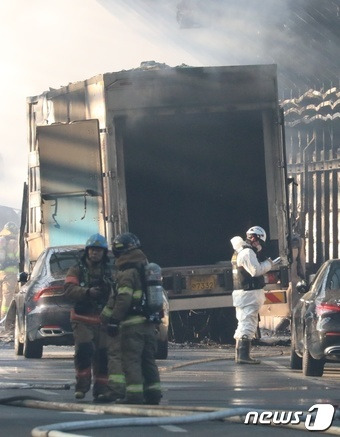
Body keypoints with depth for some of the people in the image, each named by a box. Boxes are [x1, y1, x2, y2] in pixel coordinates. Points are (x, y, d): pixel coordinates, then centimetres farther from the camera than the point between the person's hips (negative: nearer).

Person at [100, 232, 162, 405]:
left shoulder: (128, 272, -11)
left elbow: (123, 299, -19)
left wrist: (113, 318, -11)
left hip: (132, 325, -8)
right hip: (149, 324, 8)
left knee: (131, 360, -6)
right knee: (148, 360, 14)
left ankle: (134, 394, -11)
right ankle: (153, 392, 14)